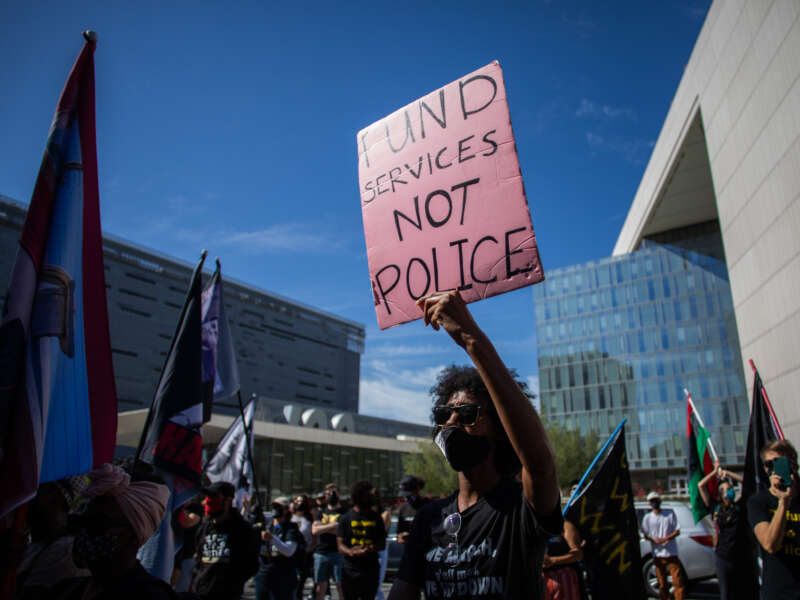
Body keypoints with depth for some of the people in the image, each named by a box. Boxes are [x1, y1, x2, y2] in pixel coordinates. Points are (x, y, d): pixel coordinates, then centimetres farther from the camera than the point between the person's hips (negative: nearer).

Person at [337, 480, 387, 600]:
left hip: (371, 570, 2)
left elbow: (382, 543, 7)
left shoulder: (376, 517, 8)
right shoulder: (346, 518, 1)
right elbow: (340, 545, -4)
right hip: (350, 571, -2)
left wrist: (372, 548, -15)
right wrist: (351, 552, -26)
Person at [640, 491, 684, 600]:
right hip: (658, 554, 1)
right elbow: (645, 535, 6)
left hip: (672, 553, -1)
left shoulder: (670, 514, 3)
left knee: (678, 582, -6)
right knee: (662, 584, 6)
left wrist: (666, 539, -15)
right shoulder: (647, 517, 6)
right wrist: (654, 540, -15)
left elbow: (677, 531, 2)